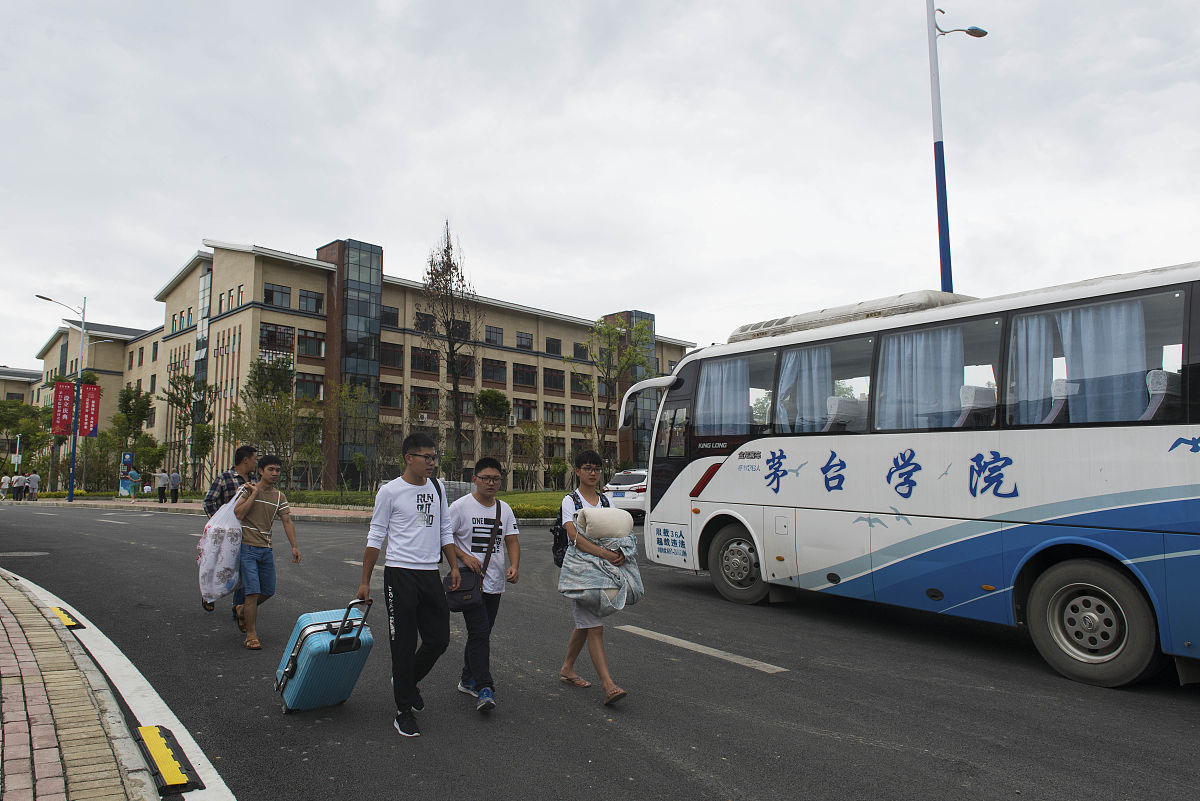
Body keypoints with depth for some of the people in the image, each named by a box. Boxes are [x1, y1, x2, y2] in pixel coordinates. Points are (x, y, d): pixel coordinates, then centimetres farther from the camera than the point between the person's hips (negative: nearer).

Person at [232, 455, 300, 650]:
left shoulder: (279, 496, 9)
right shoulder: (247, 489, -4)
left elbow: (287, 521, 3)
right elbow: (238, 514, -17)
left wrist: (294, 546, -6)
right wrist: (254, 493, -16)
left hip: (266, 549, 5)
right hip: (247, 547, -5)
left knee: (268, 591, 11)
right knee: (253, 591, -10)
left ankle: (245, 611, 40)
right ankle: (251, 634, 0)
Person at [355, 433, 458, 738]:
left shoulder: (437, 488, 10)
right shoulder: (390, 491, -5)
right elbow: (376, 537, -2)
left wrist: (454, 566, 10)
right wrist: (365, 581, -3)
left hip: (431, 574, 5)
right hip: (400, 574, -5)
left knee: (439, 639, 7)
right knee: (404, 644, 1)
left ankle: (407, 681, 35)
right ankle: (404, 710, 15)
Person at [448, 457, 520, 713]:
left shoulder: (504, 509, 9)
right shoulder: (461, 506, -6)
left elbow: (512, 541, 8)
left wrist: (513, 566, -9)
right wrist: (464, 557, -18)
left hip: (495, 583, 6)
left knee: (481, 633, 15)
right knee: (479, 633, -13)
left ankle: (468, 680, 31)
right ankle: (484, 689, -11)